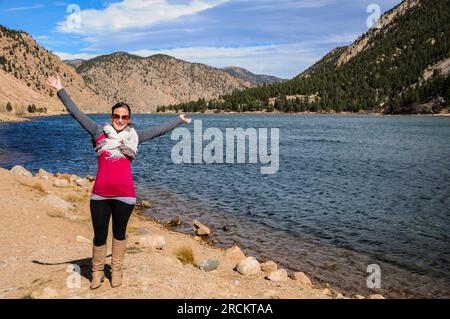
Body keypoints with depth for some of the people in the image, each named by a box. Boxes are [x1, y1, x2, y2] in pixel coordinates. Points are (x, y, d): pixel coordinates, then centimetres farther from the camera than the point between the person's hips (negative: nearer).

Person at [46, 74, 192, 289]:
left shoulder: (134, 136, 7)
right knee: (99, 236, 10)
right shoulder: (99, 132, 5)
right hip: (100, 194, 0)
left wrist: (180, 120, 24)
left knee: (119, 233, 15)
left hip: (125, 195, 0)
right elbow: (76, 113, 7)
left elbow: (159, 130, 16)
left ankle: (116, 270, 32)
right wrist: (60, 90, 7)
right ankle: (97, 272, 30)